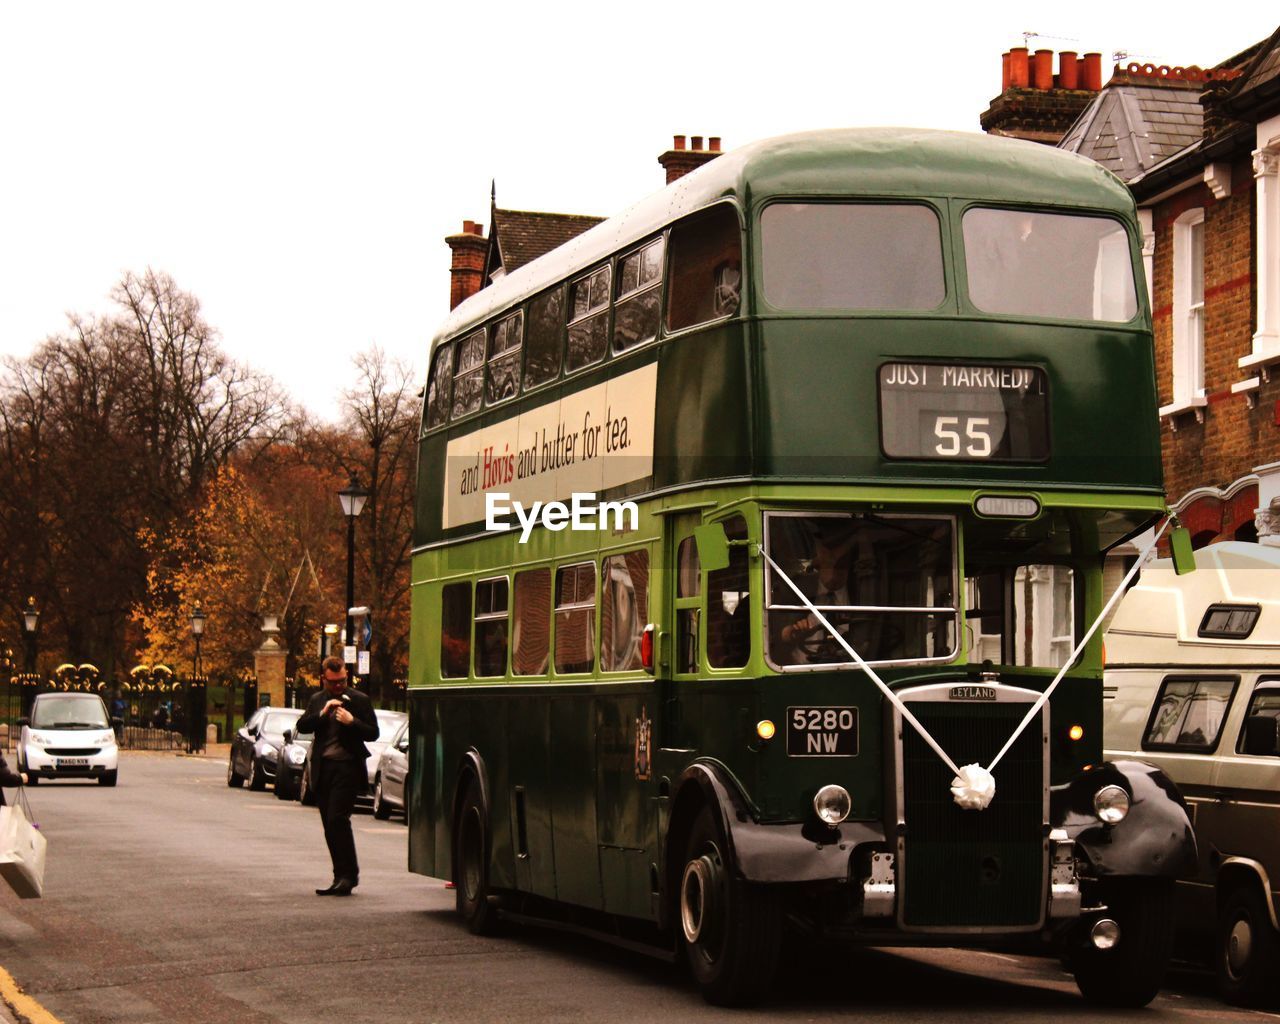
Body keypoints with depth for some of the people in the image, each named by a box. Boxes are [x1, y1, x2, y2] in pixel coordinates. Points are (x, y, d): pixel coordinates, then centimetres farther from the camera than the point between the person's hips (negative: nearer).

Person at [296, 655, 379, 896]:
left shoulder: (359, 700, 2)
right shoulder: (317, 701, 15)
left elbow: (373, 733, -1)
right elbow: (301, 726, 5)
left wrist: (352, 721, -16)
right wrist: (322, 714, -9)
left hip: (347, 766, -5)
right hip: (323, 768, 5)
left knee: (337, 819, -16)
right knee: (330, 826, 7)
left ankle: (349, 875, -12)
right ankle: (342, 877, 13)